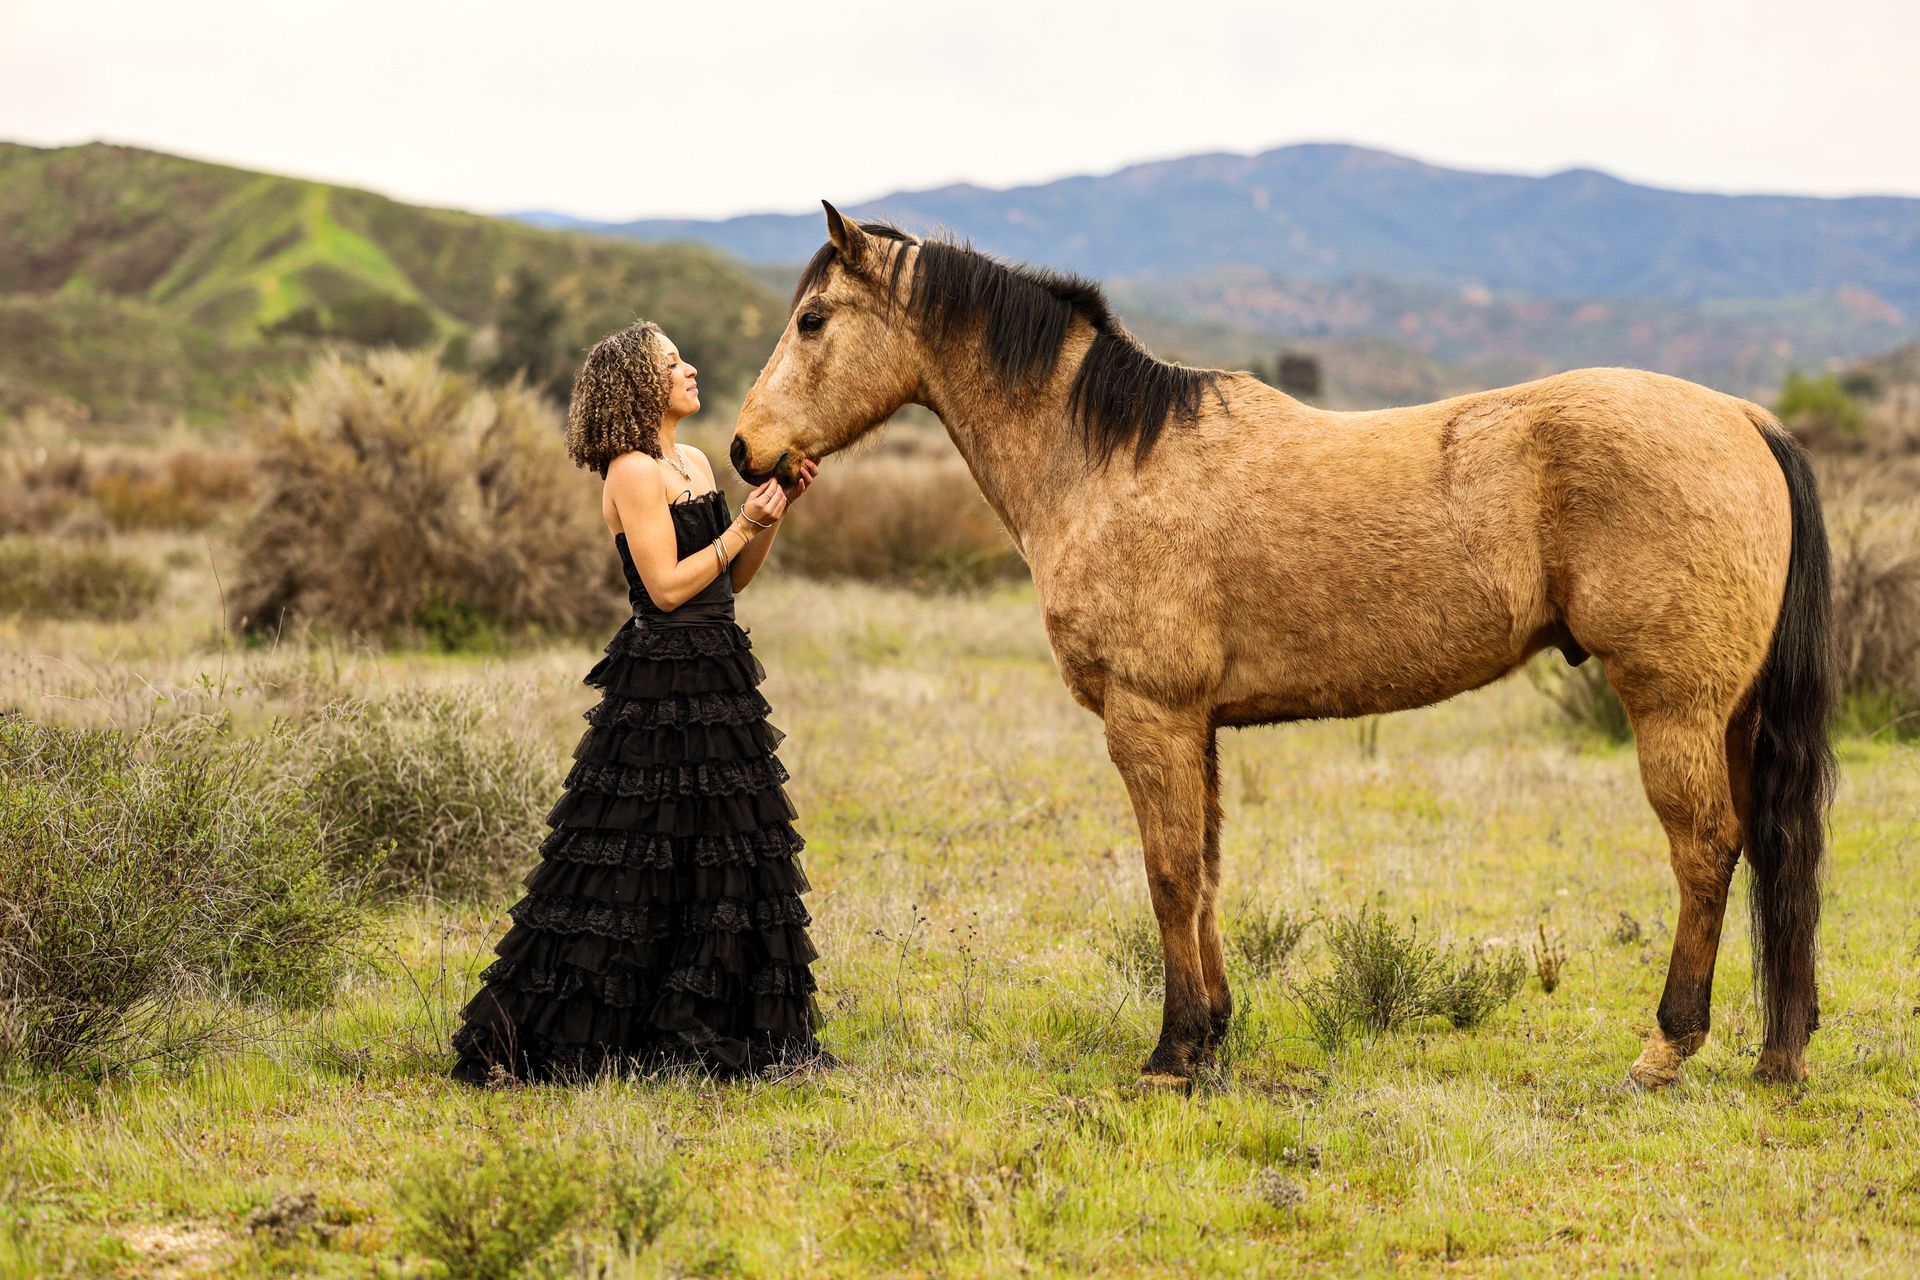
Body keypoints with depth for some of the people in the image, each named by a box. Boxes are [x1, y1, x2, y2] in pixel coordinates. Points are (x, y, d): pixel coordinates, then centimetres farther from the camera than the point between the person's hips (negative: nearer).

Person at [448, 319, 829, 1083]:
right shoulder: (633, 473, -12)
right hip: (662, 684, -9)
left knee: (727, 857, 10)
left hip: (715, 677, 9)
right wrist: (743, 526, -14)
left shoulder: (696, 464, 14)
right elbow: (668, 586, -18)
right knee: (639, 860, -6)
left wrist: (777, 511, 5)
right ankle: (536, 1041, 1)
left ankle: (699, 1033, 18)